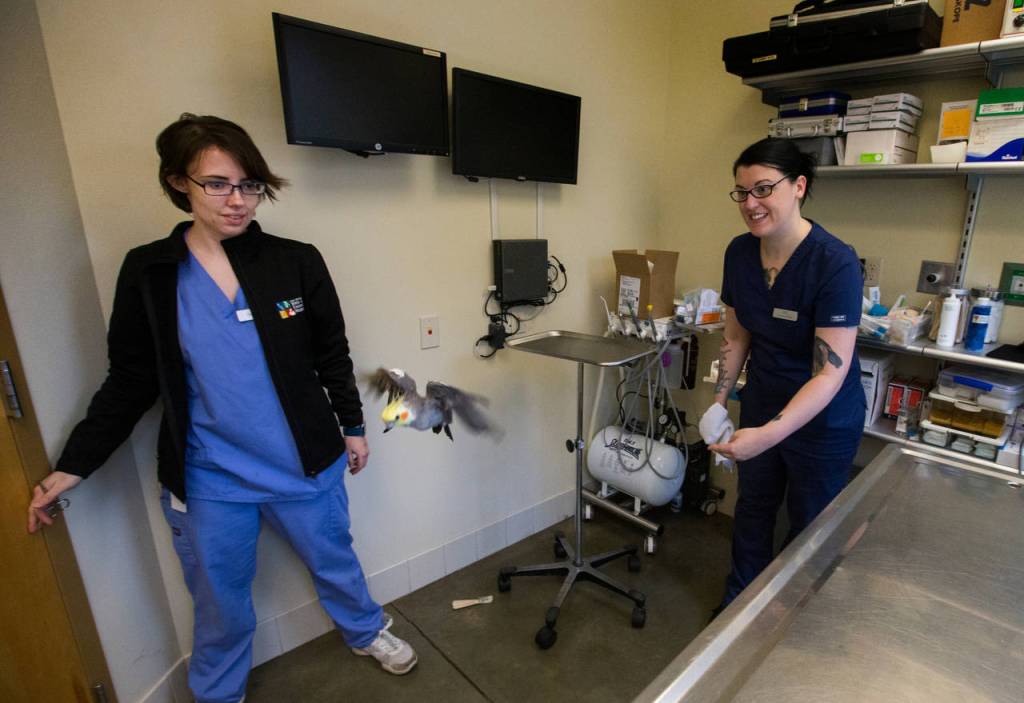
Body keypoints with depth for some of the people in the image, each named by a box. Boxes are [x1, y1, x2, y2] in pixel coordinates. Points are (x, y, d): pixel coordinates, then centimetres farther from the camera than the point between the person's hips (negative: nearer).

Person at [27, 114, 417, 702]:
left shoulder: (297, 262, -9)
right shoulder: (148, 273, -7)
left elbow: (332, 355, 1)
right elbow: (130, 381, 1)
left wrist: (352, 425, 7)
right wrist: (74, 465, -1)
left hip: (307, 465, 0)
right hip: (208, 481, 0)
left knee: (335, 563, 22)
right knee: (220, 600, 20)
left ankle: (367, 632, 52)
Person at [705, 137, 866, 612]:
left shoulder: (836, 264, -26)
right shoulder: (739, 253, -8)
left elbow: (831, 372, -27)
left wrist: (769, 434, -37)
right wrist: (719, 402, -2)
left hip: (821, 420, -5)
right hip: (761, 406, 5)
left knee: (810, 525, 15)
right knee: (752, 508, 21)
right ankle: (738, 602, 44)